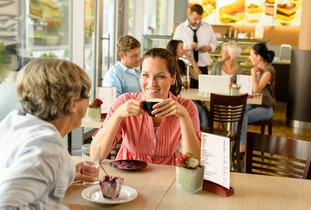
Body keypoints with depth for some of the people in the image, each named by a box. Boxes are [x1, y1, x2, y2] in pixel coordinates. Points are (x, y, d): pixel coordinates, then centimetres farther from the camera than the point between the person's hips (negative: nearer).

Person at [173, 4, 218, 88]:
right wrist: (187, 47, -19)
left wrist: (208, 47, -6)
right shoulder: (180, 28, 1)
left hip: (202, 67, 2)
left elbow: (214, 43, 17)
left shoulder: (208, 27, 9)